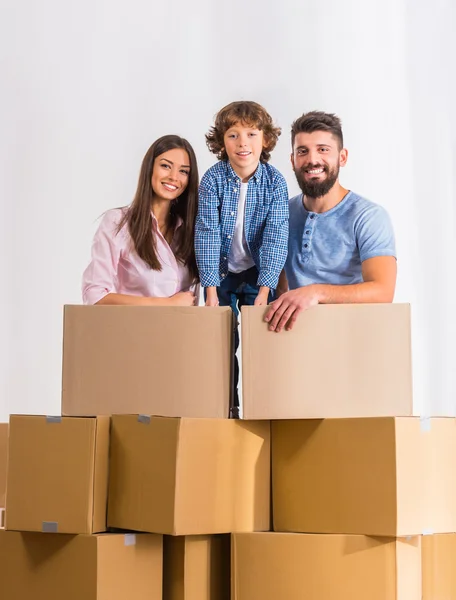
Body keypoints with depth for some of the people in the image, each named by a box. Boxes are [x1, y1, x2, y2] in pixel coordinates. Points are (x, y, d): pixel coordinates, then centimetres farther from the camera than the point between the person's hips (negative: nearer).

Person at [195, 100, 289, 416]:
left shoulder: (275, 182, -13)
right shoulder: (213, 180, -14)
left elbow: (276, 236, -18)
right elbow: (207, 234, -17)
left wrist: (265, 289, -27)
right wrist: (211, 290, -23)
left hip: (259, 274, 0)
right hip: (222, 273, 0)